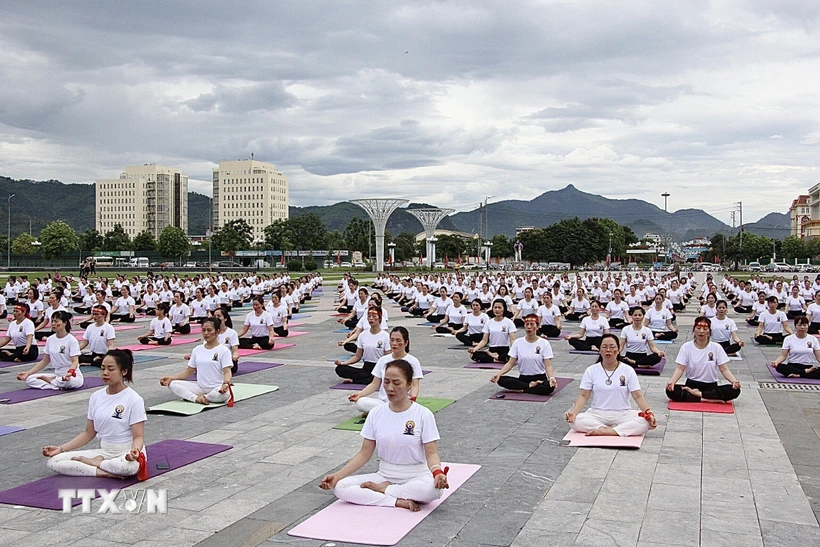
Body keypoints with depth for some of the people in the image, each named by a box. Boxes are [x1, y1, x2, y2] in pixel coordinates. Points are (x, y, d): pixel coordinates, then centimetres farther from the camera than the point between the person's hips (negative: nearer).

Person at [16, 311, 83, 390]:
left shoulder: (72, 340, -11)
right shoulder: (50, 339, 7)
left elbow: (75, 361, -17)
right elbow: (45, 361, 12)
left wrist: (69, 373, -39)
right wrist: (27, 373, 2)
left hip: (72, 376, -6)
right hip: (57, 375, 6)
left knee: (69, 381, -42)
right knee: (29, 379, -11)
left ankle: (49, 380, -11)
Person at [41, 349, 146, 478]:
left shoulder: (134, 399, -11)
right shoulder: (96, 397, 6)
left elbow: (138, 436, -13)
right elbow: (89, 433, 12)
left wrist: (134, 451, -35)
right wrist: (61, 448, 2)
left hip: (126, 453, -5)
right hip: (104, 452, 5)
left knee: (130, 466, -42)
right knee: (53, 461, -10)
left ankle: (97, 462, -12)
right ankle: (103, 471, -18)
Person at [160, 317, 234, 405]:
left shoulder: (224, 351, -5)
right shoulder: (197, 350, 11)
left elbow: (227, 372, -12)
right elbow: (189, 370, 13)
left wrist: (225, 383, -34)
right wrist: (171, 378, -2)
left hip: (217, 388, -4)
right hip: (200, 387, 4)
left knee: (222, 394, -40)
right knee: (172, 384, -11)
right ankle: (196, 398, -26)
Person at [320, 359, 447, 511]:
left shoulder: (423, 414, -8)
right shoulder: (376, 413, 1)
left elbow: (431, 453, -10)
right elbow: (365, 453, 2)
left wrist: (437, 472, -33)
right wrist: (337, 475, -10)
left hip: (416, 477, -3)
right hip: (384, 475, 3)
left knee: (434, 489, -38)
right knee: (340, 487, -20)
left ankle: (383, 488, -15)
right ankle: (399, 501, -22)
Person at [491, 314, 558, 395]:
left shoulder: (544, 343, -2)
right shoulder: (518, 342, 3)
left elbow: (548, 365, -8)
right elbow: (510, 363, 2)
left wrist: (552, 378, -29)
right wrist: (499, 373, -16)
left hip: (539, 378, -2)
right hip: (522, 378, 2)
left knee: (550, 387, -36)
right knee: (501, 380, -25)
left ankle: (520, 389, -19)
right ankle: (530, 386, -18)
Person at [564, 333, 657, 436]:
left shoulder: (628, 370, 3)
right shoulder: (591, 371, 4)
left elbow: (638, 396, -2)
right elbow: (583, 396, -1)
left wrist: (649, 413, -21)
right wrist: (574, 411, -21)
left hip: (622, 415, 0)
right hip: (597, 414, 1)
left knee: (645, 422, -30)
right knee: (574, 421, -31)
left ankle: (607, 431, -29)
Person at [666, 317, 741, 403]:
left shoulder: (717, 347, 1)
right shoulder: (686, 347, 0)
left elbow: (724, 369, -2)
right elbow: (680, 368, -7)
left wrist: (734, 381, -23)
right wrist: (672, 381, -27)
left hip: (711, 386, 1)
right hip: (691, 385, -1)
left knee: (735, 390, -28)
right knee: (671, 391, -31)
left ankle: (698, 394, -20)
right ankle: (710, 399, -25)